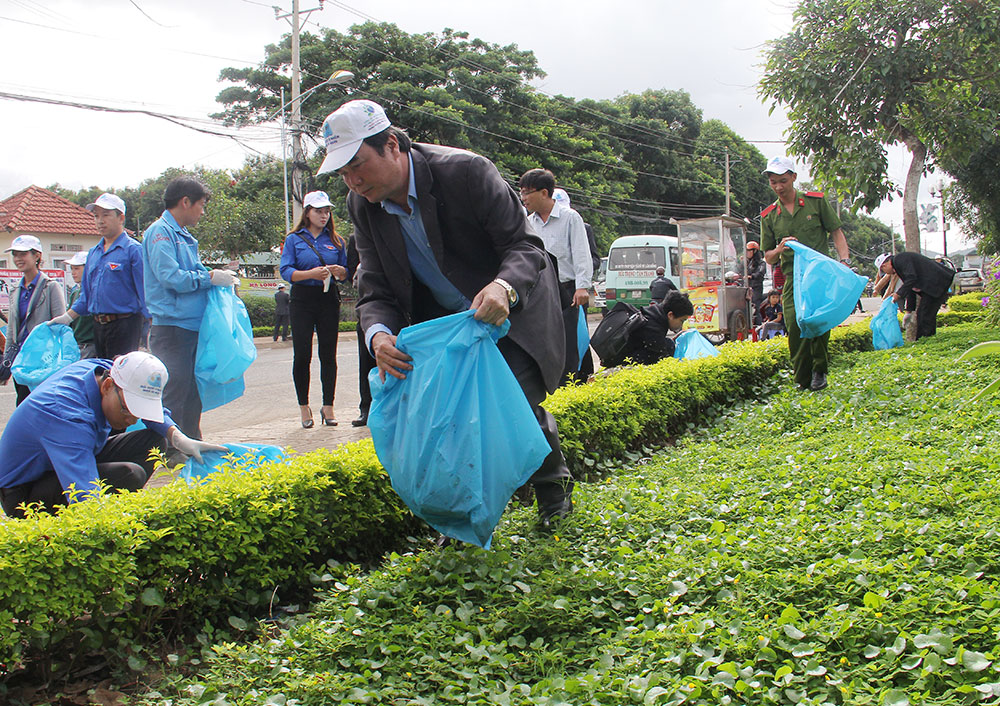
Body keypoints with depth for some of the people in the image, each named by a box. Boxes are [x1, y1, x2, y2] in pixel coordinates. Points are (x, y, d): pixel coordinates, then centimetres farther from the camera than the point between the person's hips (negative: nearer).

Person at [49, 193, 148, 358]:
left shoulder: (133, 249, -6)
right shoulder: (93, 253, 18)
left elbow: (144, 290, -10)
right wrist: (66, 318, 16)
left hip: (124, 325, -7)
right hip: (98, 326, 8)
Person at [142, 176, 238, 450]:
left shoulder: (184, 236, 19)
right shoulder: (161, 232, -10)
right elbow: (170, 276, -20)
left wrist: (218, 277, 5)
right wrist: (210, 277, -12)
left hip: (191, 324, 9)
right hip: (171, 326, -9)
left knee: (192, 391, 14)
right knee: (174, 391, -6)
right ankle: (170, 451, -1)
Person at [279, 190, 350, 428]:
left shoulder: (336, 241, 12)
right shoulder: (294, 239, 5)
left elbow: (346, 273, 13)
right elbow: (286, 271, -5)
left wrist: (339, 271, -10)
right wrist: (311, 273, -20)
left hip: (329, 300, 2)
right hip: (302, 300, -2)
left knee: (328, 354, 2)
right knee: (302, 354, -3)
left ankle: (328, 407, 8)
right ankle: (304, 407, 8)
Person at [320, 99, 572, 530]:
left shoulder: (467, 172, -25)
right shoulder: (363, 205, -10)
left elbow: (525, 246, -23)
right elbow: (376, 291, -8)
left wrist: (504, 287, -46)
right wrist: (378, 334, -32)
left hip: (511, 308, -4)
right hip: (445, 319, 5)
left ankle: (555, 489, 12)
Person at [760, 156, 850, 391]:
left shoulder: (816, 201, 7)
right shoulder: (769, 216, 12)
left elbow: (836, 232, 10)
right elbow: (768, 258, 15)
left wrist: (844, 260, -6)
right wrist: (780, 249, -8)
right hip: (792, 279, 2)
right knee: (794, 325, -11)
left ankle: (819, 371, 0)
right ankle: (803, 381, 1)